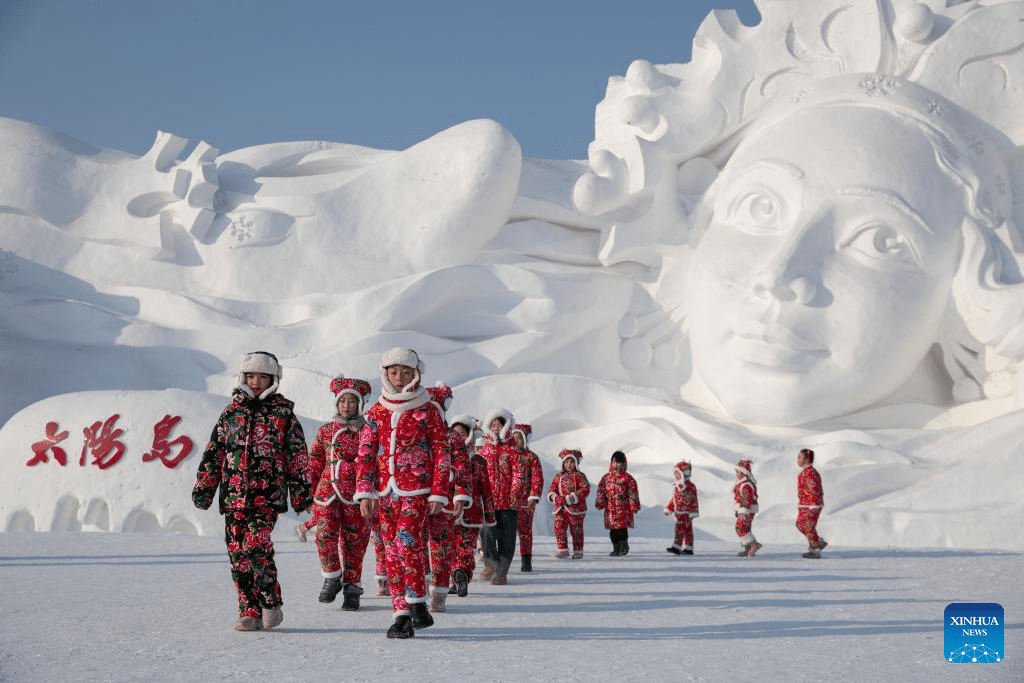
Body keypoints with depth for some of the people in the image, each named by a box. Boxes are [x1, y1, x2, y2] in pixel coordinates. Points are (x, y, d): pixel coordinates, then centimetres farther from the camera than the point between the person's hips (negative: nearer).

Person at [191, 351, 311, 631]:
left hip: (267, 495, -4)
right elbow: (213, 453, 16)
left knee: (256, 547, -17)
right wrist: (203, 488, 12)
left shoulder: (283, 413, 5)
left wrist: (300, 492, 2)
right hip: (234, 495, 4)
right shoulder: (231, 412, 13)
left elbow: (298, 455, 5)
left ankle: (271, 604, 0)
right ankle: (250, 611, 11)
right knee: (238, 553, 1)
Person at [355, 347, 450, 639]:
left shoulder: (427, 411, 2)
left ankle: (418, 603, -9)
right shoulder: (377, 412, 11)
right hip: (386, 490, 4)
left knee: (407, 540, -21)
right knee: (392, 550, 3)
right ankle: (402, 614, 9)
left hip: (417, 489, -4)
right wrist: (364, 492, 1)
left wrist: (438, 494, -3)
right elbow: (365, 454, 9)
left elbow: (442, 454, 2)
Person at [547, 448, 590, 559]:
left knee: (576, 530, 3)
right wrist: (556, 498, -11)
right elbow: (551, 490, 12)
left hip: (576, 508, -3)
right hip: (560, 509, 3)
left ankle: (578, 551, 16)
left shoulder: (579, 476, 0)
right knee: (559, 528, -5)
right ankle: (562, 550, 3)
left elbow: (585, 490, -11)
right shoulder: (558, 477, 12)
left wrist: (571, 498, -20)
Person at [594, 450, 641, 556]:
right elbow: (601, 491, 12)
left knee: (622, 527, -9)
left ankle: (624, 546, 8)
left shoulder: (627, 478, 1)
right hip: (610, 508, 3)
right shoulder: (606, 478, 10)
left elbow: (633, 492, -1)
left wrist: (634, 505, -5)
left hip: (624, 508, -3)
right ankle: (616, 549, 17)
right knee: (612, 529, 6)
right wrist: (600, 503, 4)